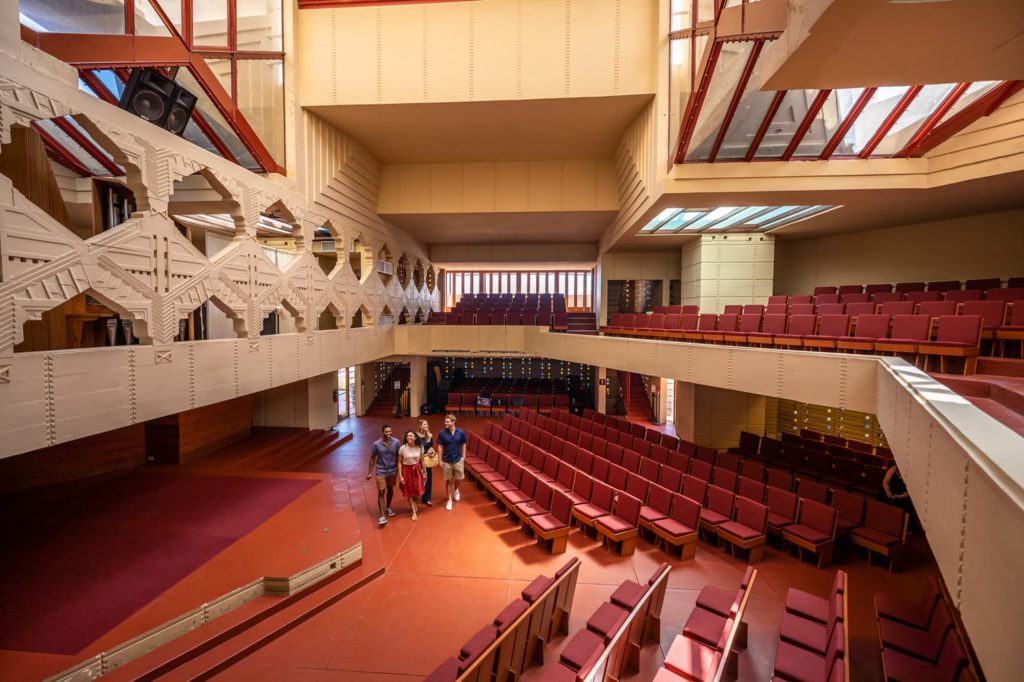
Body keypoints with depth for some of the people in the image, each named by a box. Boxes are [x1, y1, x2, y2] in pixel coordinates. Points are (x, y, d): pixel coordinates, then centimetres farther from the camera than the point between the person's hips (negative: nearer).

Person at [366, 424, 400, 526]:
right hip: (380, 472, -2)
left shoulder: (396, 442, -13)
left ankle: (388, 508, 41)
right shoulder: (376, 444, -15)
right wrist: (369, 472, 0)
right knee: (381, 493, -5)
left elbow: (398, 456, -1)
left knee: (390, 490, 19)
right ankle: (382, 516, -2)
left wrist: (399, 469, 3)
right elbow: (372, 458, -4)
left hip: (392, 471, 2)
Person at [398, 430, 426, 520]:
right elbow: (400, 462, -7)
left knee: (417, 490, 10)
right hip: (407, 470, -2)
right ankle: (414, 512, 24)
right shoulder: (402, 448, -16)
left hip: (417, 470, 2)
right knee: (409, 492, 8)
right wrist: (400, 476, -9)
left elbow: (422, 460, 2)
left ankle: (414, 503, 44)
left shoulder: (420, 447, -9)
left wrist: (424, 472, 8)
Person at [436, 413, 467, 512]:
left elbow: (463, 445, 2)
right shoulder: (442, 433, -11)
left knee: (458, 479, 13)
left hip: (458, 460, 1)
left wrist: (463, 457, -2)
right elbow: (441, 447, -4)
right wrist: (440, 460, -5)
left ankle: (456, 490, 46)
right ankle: (449, 500, 23)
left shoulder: (461, 432, -10)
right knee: (448, 480, 8)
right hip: (447, 461, -1)